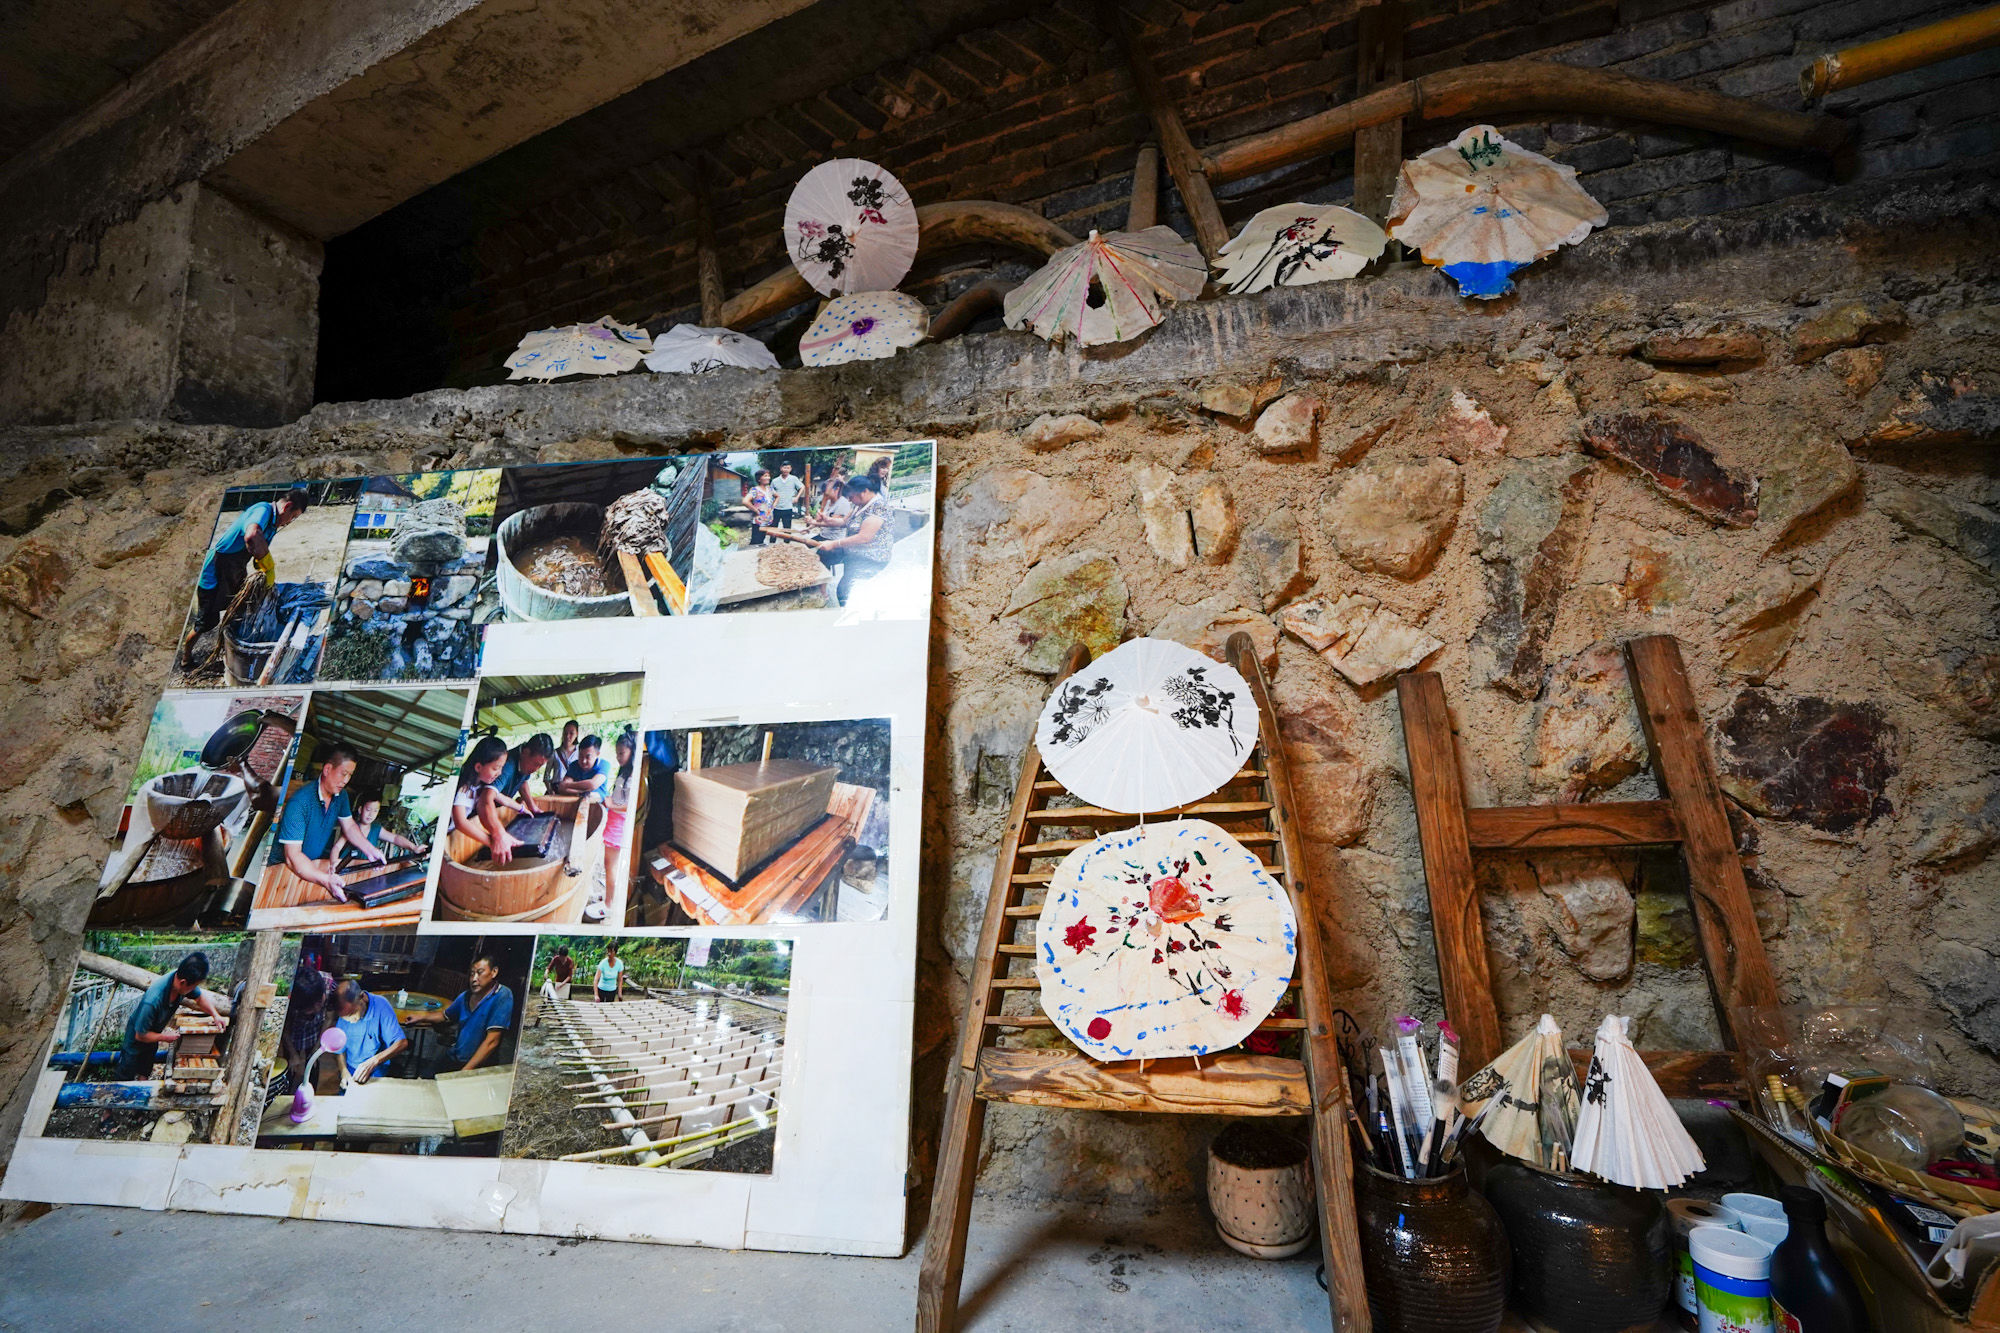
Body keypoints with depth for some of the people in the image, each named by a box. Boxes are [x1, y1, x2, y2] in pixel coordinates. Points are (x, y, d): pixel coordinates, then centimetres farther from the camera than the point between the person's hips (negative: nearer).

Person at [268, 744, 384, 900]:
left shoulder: (341, 795, -2)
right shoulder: (300, 801, -28)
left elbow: (349, 827, 11)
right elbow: (292, 855, -33)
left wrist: (369, 849, -10)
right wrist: (326, 880, -48)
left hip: (316, 862, 7)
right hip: (285, 867, -7)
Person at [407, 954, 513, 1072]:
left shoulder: (502, 996, -17)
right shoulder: (466, 995, 6)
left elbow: (491, 1041, -21)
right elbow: (445, 1016, 31)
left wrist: (464, 1072, -22)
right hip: (454, 1060, 6)